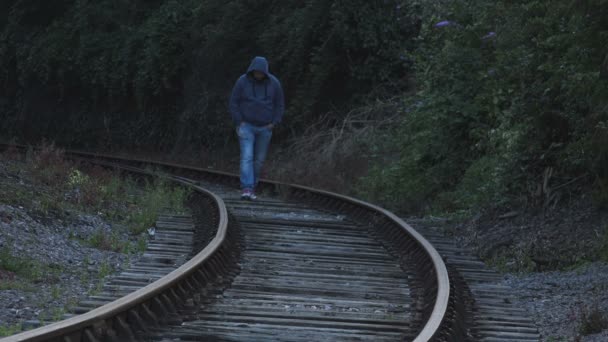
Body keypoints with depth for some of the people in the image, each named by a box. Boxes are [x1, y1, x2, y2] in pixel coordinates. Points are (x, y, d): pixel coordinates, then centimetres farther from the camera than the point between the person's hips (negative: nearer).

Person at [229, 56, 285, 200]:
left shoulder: (274, 83, -7)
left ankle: (251, 188, 24)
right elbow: (234, 103, -6)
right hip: (246, 126, -2)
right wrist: (239, 122, -14)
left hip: (264, 128, 2)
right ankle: (246, 190, -22)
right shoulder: (242, 81, -12)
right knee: (247, 157, -15)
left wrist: (273, 124, -8)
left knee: (259, 159, 8)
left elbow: (279, 105, 2)